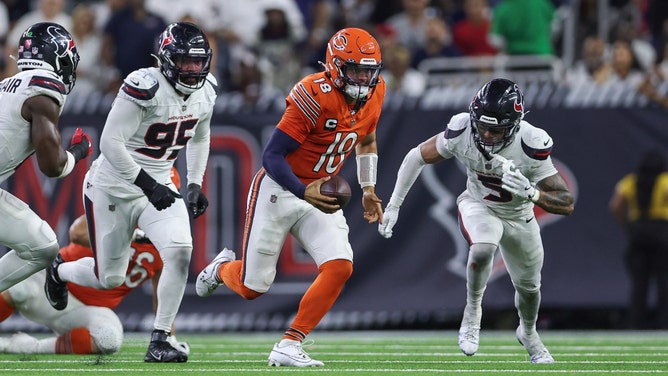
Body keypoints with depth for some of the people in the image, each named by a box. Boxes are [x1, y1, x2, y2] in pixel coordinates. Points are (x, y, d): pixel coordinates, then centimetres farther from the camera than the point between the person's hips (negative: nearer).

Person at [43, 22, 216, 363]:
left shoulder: (205, 92, -2)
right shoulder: (146, 88, -26)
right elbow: (111, 143, -28)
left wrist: (195, 184, 10)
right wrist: (148, 186, -30)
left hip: (158, 184, 5)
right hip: (114, 187, -5)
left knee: (180, 250, -21)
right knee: (109, 279, 6)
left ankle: (159, 341, -11)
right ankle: (59, 272, 42)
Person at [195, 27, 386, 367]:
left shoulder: (374, 91, -3)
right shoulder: (314, 95, -26)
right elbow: (272, 155, -25)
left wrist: (368, 189, 13)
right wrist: (304, 192, -37)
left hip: (320, 193, 6)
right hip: (279, 189, -6)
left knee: (340, 267, -17)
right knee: (252, 287, 1)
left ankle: (288, 347, -10)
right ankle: (222, 269, 39)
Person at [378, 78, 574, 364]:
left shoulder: (531, 145, -36)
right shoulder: (461, 131, -31)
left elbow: (566, 204, -32)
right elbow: (417, 157, -11)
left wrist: (531, 192, -51)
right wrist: (393, 206, -8)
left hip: (518, 216, 1)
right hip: (478, 207, -1)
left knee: (528, 286, 18)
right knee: (483, 249, -34)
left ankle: (528, 334, 51)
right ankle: (472, 313, -8)